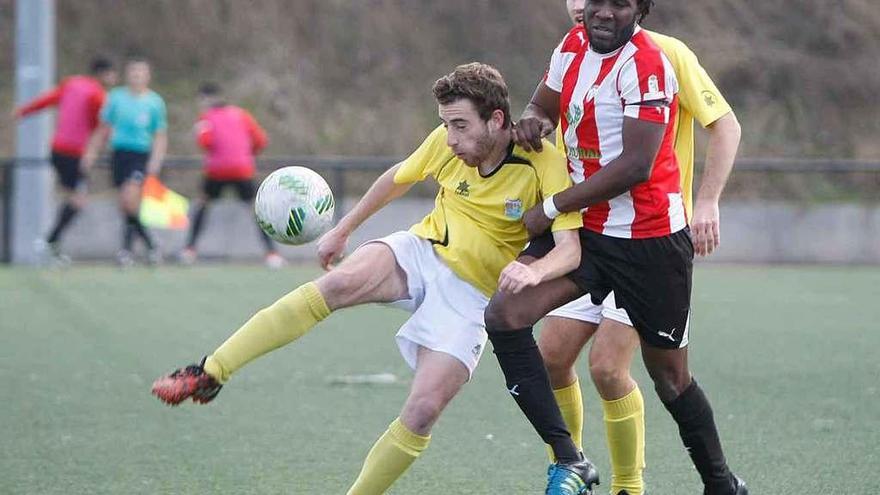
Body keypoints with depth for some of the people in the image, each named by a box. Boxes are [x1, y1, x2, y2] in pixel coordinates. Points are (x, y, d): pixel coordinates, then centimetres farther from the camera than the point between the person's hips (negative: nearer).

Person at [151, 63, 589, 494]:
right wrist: (343, 230, 19)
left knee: (424, 410, -20)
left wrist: (534, 271, -46)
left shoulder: (545, 165, -19)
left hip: (470, 293, -2)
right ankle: (208, 374, -31)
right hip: (422, 250, 2)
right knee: (337, 283, -29)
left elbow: (569, 249, -24)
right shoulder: (448, 141, -7)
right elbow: (398, 178, 13)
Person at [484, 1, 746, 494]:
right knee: (505, 315, -14)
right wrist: (533, 121, -8)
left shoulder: (645, 64, -19)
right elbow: (544, 107, 19)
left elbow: (635, 166, -23)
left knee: (669, 376, 5)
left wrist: (552, 208, -16)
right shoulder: (574, 46, 4)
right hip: (586, 229, 7)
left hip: (650, 240, -7)